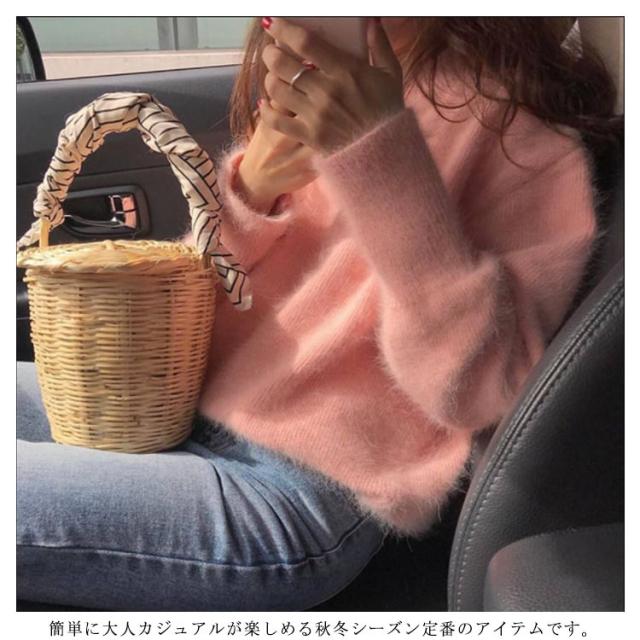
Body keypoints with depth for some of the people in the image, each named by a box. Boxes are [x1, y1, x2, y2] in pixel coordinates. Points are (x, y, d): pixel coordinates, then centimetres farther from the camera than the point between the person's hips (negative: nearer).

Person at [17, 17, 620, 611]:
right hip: (188, 410, 8)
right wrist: (249, 189, -10)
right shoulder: (312, 87, 8)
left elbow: (477, 390, -21)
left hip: (307, 493, -7)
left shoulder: (517, 122, -11)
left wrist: (381, 156, -27)